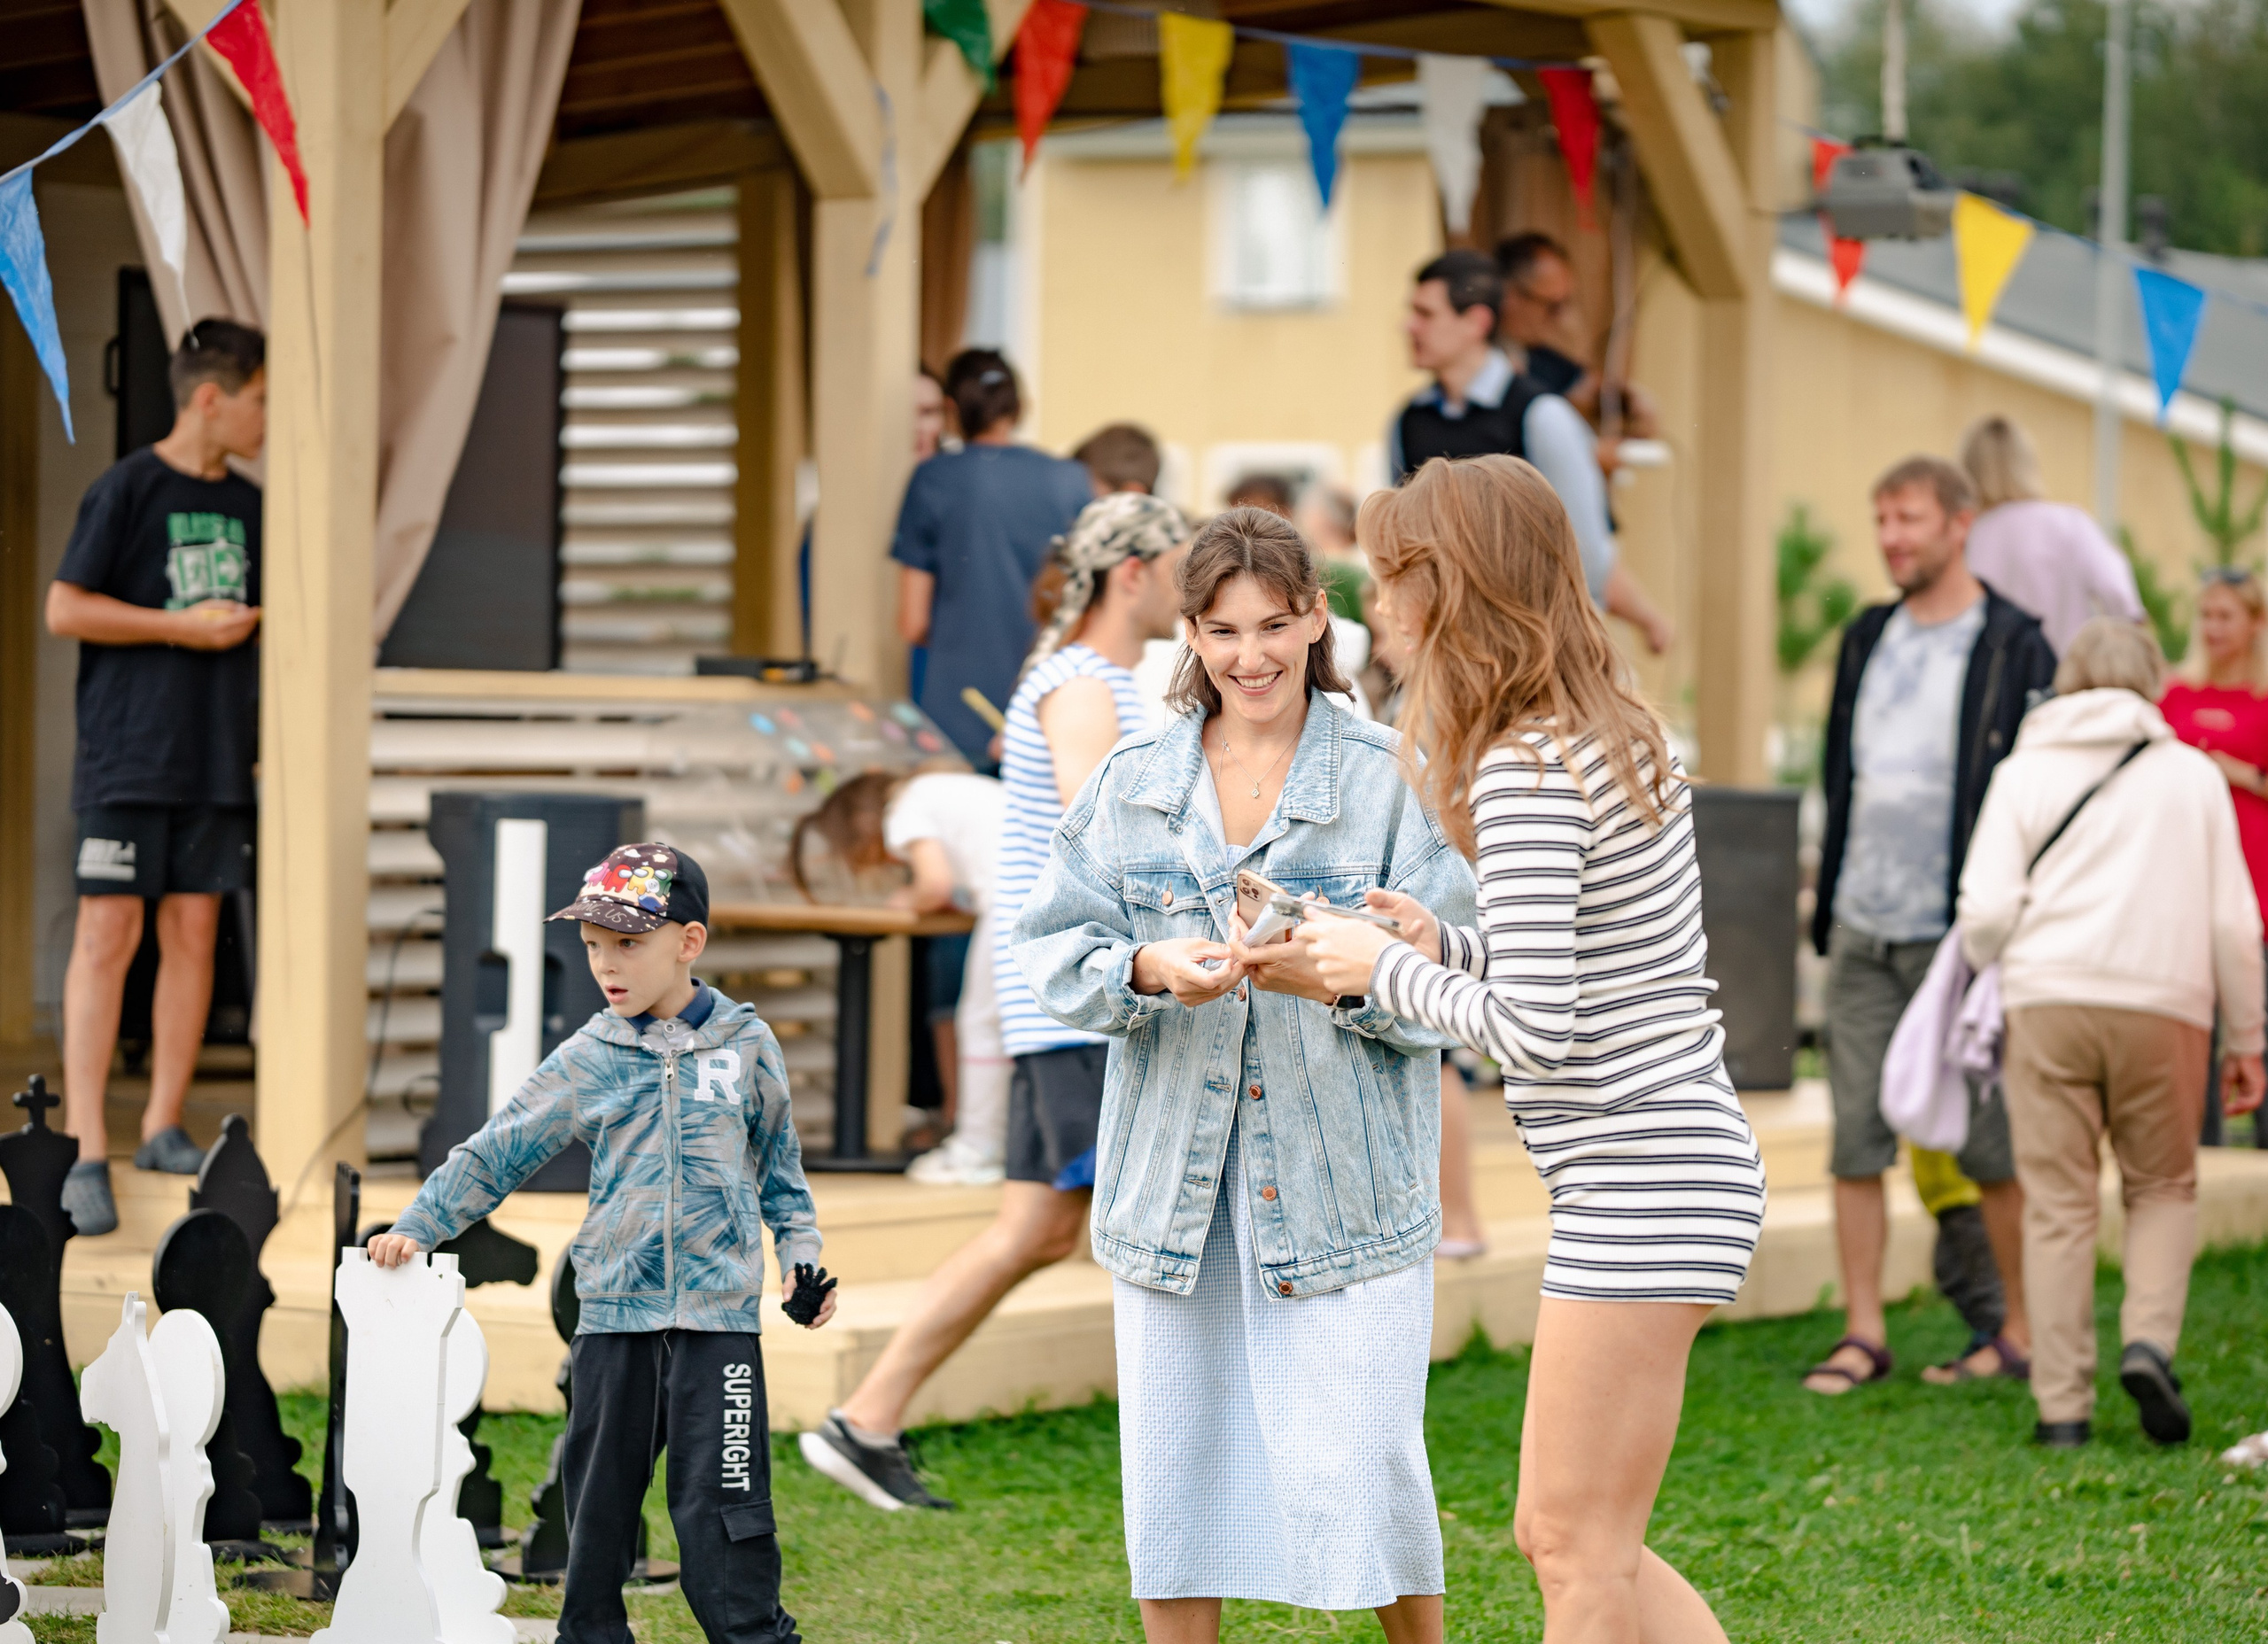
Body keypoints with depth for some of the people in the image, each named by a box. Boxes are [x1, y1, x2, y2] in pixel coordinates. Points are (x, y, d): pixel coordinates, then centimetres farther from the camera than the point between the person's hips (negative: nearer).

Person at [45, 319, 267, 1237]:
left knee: (193, 933, 6)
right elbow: (65, 610, -10)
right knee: (109, 934, -8)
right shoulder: (127, 490, -6)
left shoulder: (245, 506, 12)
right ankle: (85, 1153, -9)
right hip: (128, 754, -6)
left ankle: (163, 1129, 15)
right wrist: (184, 627, -13)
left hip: (216, 758, 6)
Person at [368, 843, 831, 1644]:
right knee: (600, 1495, 8)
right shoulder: (590, 1058, 4)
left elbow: (778, 1165, 14)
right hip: (614, 1309, 2)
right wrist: (417, 1227, 0)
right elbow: (498, 1151, 6)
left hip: (718, 1311, -2)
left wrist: (802, 1256, 5)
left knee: (721, 1501, -8)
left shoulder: (746, 1044, 4)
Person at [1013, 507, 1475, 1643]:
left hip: (1342, 1181, -3)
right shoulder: (1133, 782, 9)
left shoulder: (1388, 780, -1)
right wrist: (1150, 971, -15)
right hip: (1174, 1178, 3)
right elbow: (1052, 949, 5)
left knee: (1359, 1471, -5)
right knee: (1173, 1466, 6)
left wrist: (1337, 978, -24)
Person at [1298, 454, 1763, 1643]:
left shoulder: (1526, 772, -17)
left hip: (1639, 1183, -10)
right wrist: (1443, 944, 11)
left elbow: (1534, 1030, -21)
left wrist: (1388, 972, -6)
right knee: (1558, 1535, 14)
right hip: (1680, 1160, 10)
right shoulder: (1617, 732, 13)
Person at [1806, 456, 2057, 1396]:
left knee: (1990, 1141, 0)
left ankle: (2023, 1328, 11)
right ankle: (1863, 1334, 6)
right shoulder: (1866, 639, 14)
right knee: (1857, 1134, 2)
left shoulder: (2015, 648, -4)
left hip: (1957, 933, -5)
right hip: (1862, 931, 5)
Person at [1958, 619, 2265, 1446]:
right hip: (2164, 1005, 0)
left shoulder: (2024, 772, 9)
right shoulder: (2193, 774, 12)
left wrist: (1992, 961, 21)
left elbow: (1986, 911, -1)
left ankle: (2062, 1403, 1)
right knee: (2163, 1188, 15)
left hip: (2048, 1001, 0)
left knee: (2059, 1203, 3)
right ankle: (2149, 1341, -8)